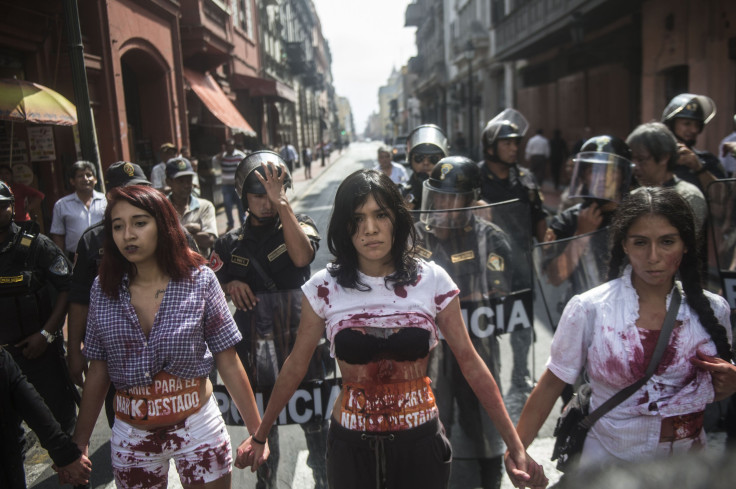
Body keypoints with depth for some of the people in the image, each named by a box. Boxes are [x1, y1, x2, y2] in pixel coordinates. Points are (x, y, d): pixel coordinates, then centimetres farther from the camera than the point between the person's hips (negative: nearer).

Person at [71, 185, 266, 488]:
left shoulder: (199, 281, -12)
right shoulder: (104, 289, -5)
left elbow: (228, 363, -9)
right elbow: (98, 370, 4)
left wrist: (257, 431, -8)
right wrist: (80, 440, 7)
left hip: (198, 428, -2)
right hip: (131, 437, 2)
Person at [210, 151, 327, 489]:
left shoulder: (299, 226, -2)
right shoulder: (230, 244, 6)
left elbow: (302, 257, -24)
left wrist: (282, 202, -27)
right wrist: (229, 285, -13)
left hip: (300, 338, -2)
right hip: (253, 346, 3)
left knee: (314, 419, 4)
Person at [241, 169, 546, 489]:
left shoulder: (432, 280, -10)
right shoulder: (323, 287, -9)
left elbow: (470, 363, -7)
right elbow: (295, 366, -1)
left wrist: (515, 445, -7)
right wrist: (259, 435, 4)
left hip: (420, 442, 0)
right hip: (351, 445, 0)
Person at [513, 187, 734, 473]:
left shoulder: (712, 309, -7)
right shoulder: (589, 309, -17)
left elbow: (712, 391, 7)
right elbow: (551, 385, -11)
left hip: (688, 460, 3)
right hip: (610, 462, -3)